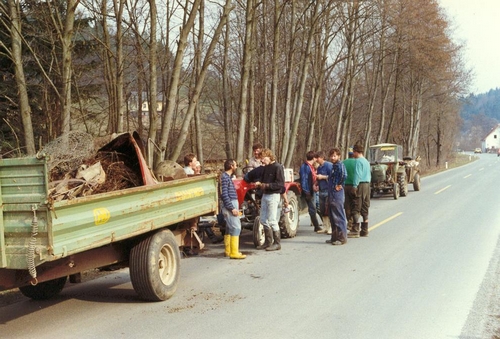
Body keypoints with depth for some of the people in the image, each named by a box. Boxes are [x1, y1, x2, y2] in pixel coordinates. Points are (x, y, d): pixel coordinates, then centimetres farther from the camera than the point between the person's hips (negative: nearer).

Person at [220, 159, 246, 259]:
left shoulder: (228, 177, 17)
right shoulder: (224, 177, -14)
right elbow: (224, 194, -20)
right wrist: (232, 208, -21)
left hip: (232, 205, 10)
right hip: (229, 205, -10)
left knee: (229, 228, 13)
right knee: (236, 227, -12)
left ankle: (228, 250, 20)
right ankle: (234, 252, -12)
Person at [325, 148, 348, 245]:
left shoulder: (339, 165, -13)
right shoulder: (333, 166, 17)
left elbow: (344, 175, -33)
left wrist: (340, 185, -20)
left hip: (337, 195, -10)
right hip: (332, 196, 10)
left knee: (339, 217, -6)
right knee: (333, 217, 14)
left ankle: (342, 238, -2)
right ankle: (335, 237, 22)